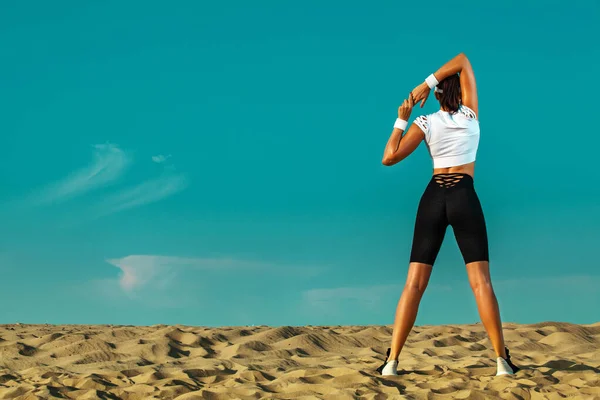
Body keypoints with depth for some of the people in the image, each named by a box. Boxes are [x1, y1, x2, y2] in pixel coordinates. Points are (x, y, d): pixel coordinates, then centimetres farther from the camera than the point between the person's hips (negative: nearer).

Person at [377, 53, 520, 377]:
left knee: (414, 283, -1)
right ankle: (502, 361, -7)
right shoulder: (471, 114, 2)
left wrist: (401, 120, 6)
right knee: (481, 281, -3)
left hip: (433, 198, 1)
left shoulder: (426, 123, 2)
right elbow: (463, 61, 7)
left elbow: (389, 158, -1)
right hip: (464, 197, -1)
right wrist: (426, 83, -2)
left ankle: (391, 362, -6)